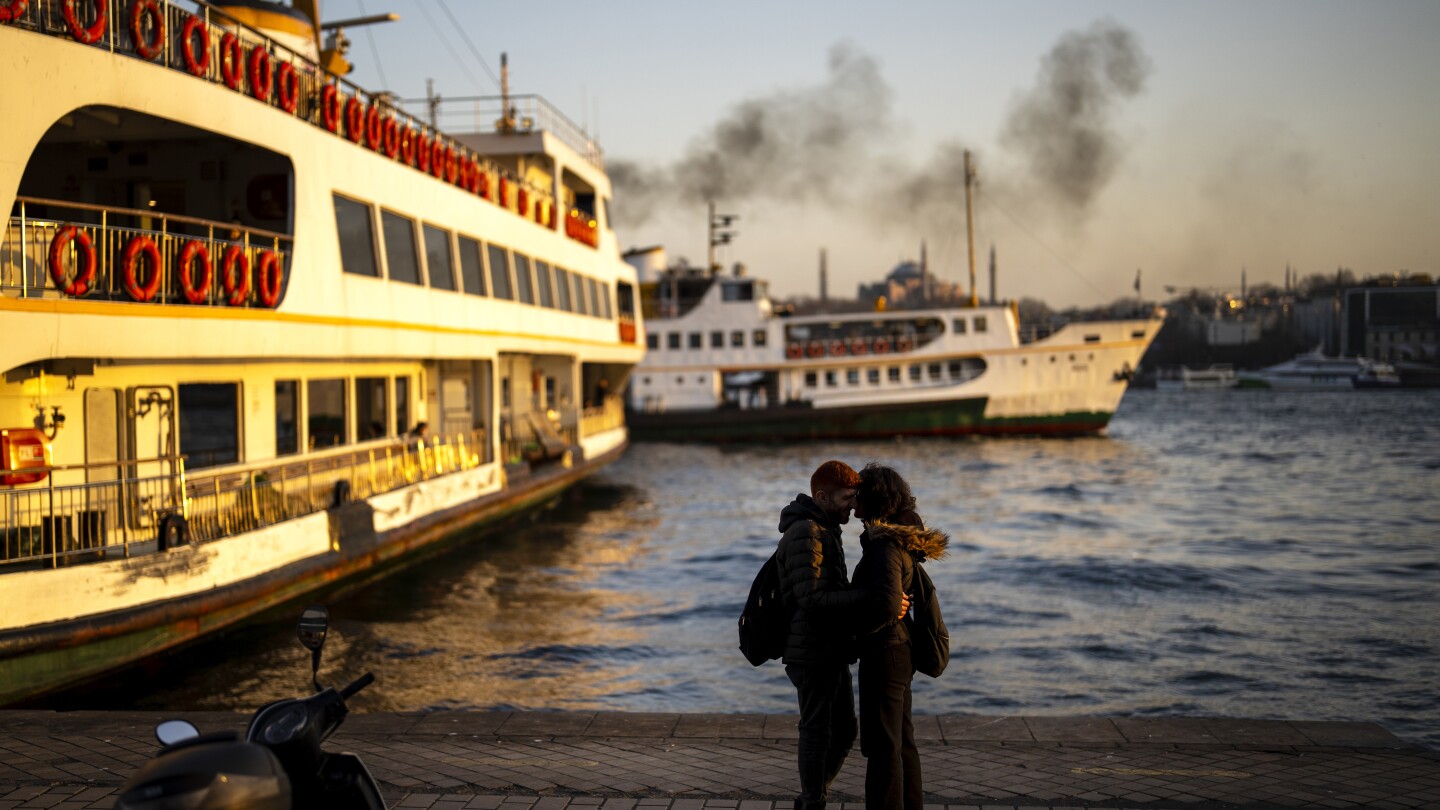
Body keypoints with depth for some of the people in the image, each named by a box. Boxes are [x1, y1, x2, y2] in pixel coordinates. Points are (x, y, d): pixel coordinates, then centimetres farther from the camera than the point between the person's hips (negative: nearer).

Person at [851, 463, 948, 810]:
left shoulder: (885, 545, -20)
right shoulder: (900, 538, 10)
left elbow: (885, 604, -29)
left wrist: (855, 628, -13)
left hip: (883, 652, -10)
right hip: (899, 650, 10)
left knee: (882, 745, -1)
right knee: (901, 740, 18)